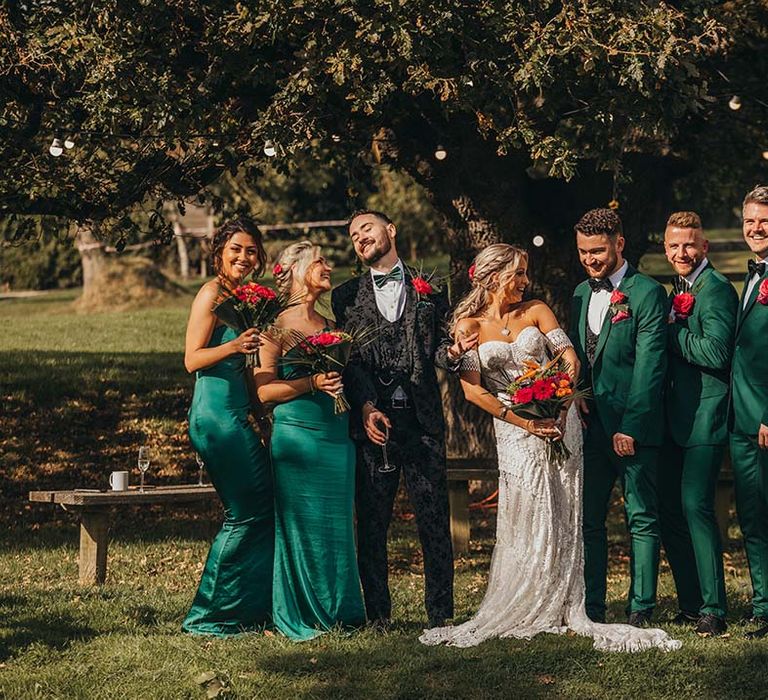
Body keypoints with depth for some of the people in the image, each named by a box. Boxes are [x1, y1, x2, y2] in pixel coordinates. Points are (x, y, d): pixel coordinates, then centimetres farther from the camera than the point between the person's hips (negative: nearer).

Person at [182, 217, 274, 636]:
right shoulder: (213, 293, -9)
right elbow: (192, 360, -16)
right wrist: (234, 346, -29)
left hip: (236, 415, 9)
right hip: (217, 415, -9)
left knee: (261, 508, 8)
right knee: (247, 512, -7)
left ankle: (249, 610, 14)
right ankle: (208, 617, 0)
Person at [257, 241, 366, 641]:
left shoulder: (328, 325, 15)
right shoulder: (277, 327, -3)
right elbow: (265, 390, -9)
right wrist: (313, 382, -18)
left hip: (337, 435, 6)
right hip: (297, 436, -6)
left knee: (336, 523, 7)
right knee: (301, 524, -2)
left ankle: (337, 610, 15)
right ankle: (298, 617, 5)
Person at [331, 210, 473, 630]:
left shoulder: (428, 290, 13)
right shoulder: (347, 295, 12)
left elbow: (439, 347, 11)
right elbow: (348, 358, 3)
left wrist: (450, 351, -14)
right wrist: (366, 406, -11)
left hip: (422, 422, 0)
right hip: (372, 420, 0)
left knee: (435, 522, -3)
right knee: (371, 524, 1)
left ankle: (440, 614, 2)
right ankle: (377, 615, 9)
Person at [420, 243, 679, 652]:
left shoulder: (536, 312, 6)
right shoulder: (469, 325, -1)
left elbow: (570, 358, -1)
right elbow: (472, 389, -7)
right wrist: (524, 421, -13)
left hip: (557, 420, 2)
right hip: (514, 430, -2)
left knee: (563, 519, 2)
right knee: (527, 522, -2)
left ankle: (565, 610, 6)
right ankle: (520, 613, 8)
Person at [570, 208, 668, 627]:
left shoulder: (648, 293, -7)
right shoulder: (582, 293, 15)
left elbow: (649, 367, -12)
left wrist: (630, 428, -16)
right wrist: (575, 396, 2)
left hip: (633, 426, -6)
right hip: (591, 426, 7)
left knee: (642, 520, 0)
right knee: (587, 519, 6)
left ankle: (640, 609, 3)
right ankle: (590, 607, 12)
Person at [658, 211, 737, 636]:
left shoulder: (716, 290, -10)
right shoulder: (677, 292, 19)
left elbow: (714, 352, -21)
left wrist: (670, 331, -12)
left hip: (704, 418, -9)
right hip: (674, 421, 9)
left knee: (695, 506, -15)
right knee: (669, 510, 9)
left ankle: (714, 610, -11)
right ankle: (691, 605, 18)